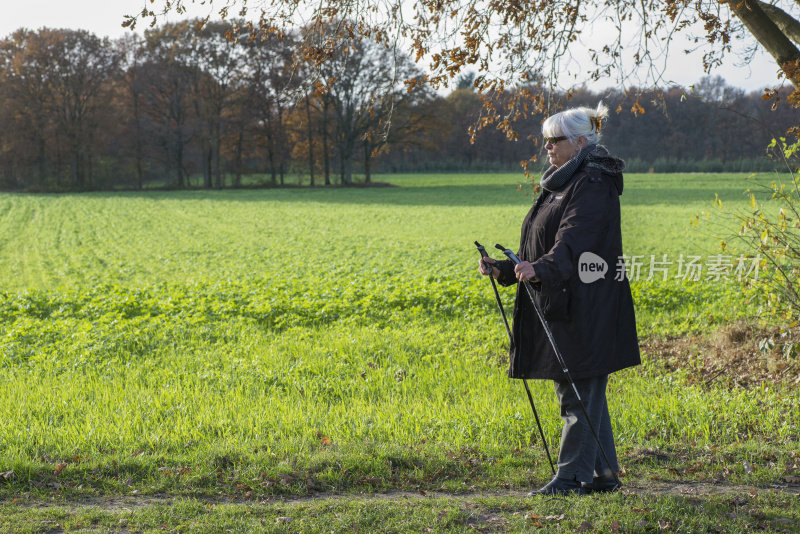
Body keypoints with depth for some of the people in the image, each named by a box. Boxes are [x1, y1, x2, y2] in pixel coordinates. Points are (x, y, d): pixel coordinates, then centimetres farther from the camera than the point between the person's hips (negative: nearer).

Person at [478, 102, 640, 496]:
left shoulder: (594, 184, -12)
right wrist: (504, 269, 9)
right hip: (560, 305, 10)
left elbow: (573, 241, -27)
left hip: (585, 309, -10)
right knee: (582, 392, 13)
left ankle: (572, 476, -2)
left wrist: (541, 269, -42)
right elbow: (541, 247, 20)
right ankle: (603, 474, 21)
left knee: (580, 393, -6)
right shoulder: (561, 183, 18)